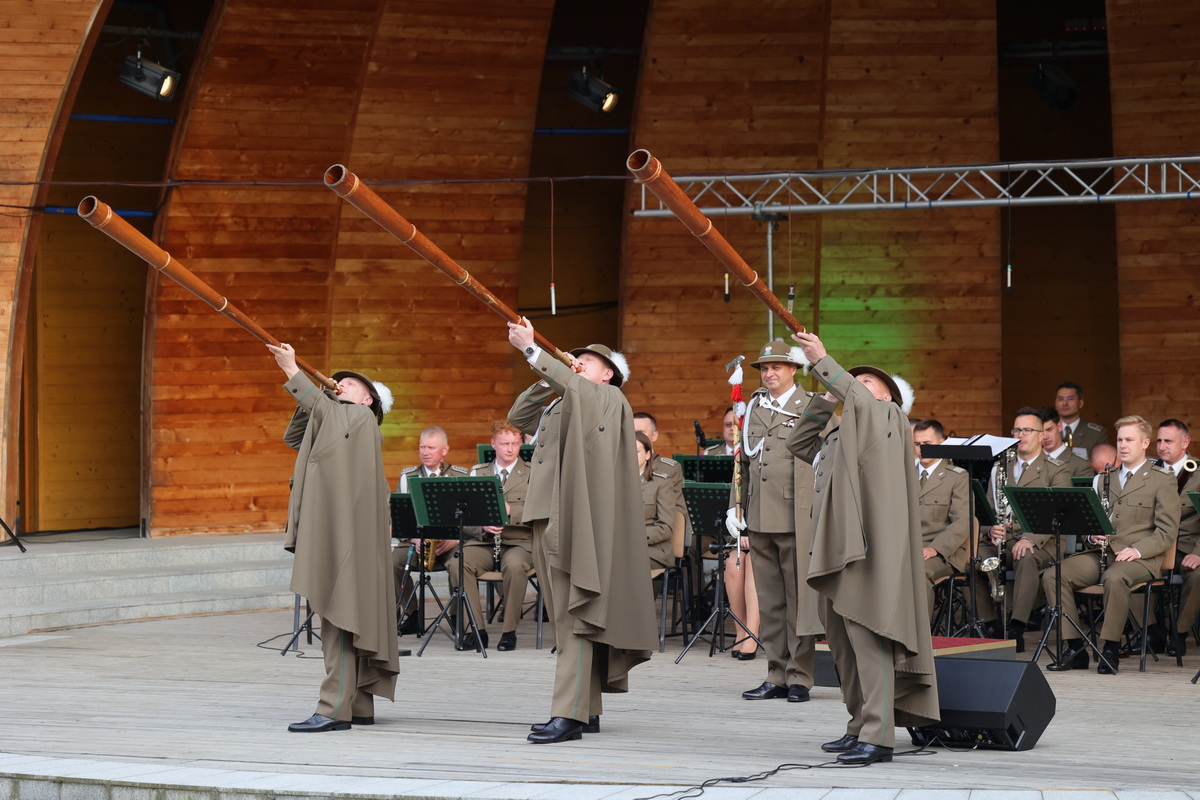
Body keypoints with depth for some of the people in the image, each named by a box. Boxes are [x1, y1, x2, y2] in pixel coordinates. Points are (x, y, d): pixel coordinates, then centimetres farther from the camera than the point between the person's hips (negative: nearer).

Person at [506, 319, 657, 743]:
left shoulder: (608, 399, 1)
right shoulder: (557, 407, 25)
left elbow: (573, 387, -16)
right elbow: (518, 415, 23)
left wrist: (531, 349, -18)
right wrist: (547, 378, 12)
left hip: (578, 524, -9)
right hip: (547, 522, 9)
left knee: (574, 620, -13)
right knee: (564, 620, 10)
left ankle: (568, 715, -19)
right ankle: (588, 711, 15)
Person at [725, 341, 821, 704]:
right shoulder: (754, 409, 17)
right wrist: (734, 506, 12)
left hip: (796, 520, -5)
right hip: (760, 520, 5)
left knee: (798, 598, -4)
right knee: (769, 601, 6)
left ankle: (799, 677, 1)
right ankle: (777, 676, 11)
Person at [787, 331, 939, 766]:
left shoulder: (888, 416, 2)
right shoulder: (839, 433, 25)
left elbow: (859, 401, -17)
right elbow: (799, 443, 22)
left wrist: (823, 361, -18)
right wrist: (825, 400, 14)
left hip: (867, 545, -9)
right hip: (837, 546, 9)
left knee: (867, 636, -15)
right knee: (842, 640, 10)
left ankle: (878, 736, -19)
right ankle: (860, 727, 16)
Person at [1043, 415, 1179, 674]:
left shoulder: (1162, 480, 4)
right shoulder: (1105, 480, 22)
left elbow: (1167, 531, -3)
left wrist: (1137, 550, -18)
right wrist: (1092, 535, -1)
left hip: (1141, 557, -6)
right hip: (1101, 553, 6)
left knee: (1114, 578, -40)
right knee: (1052, 576, -19)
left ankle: (1110, 649, -27)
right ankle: (1075, 649, -17)